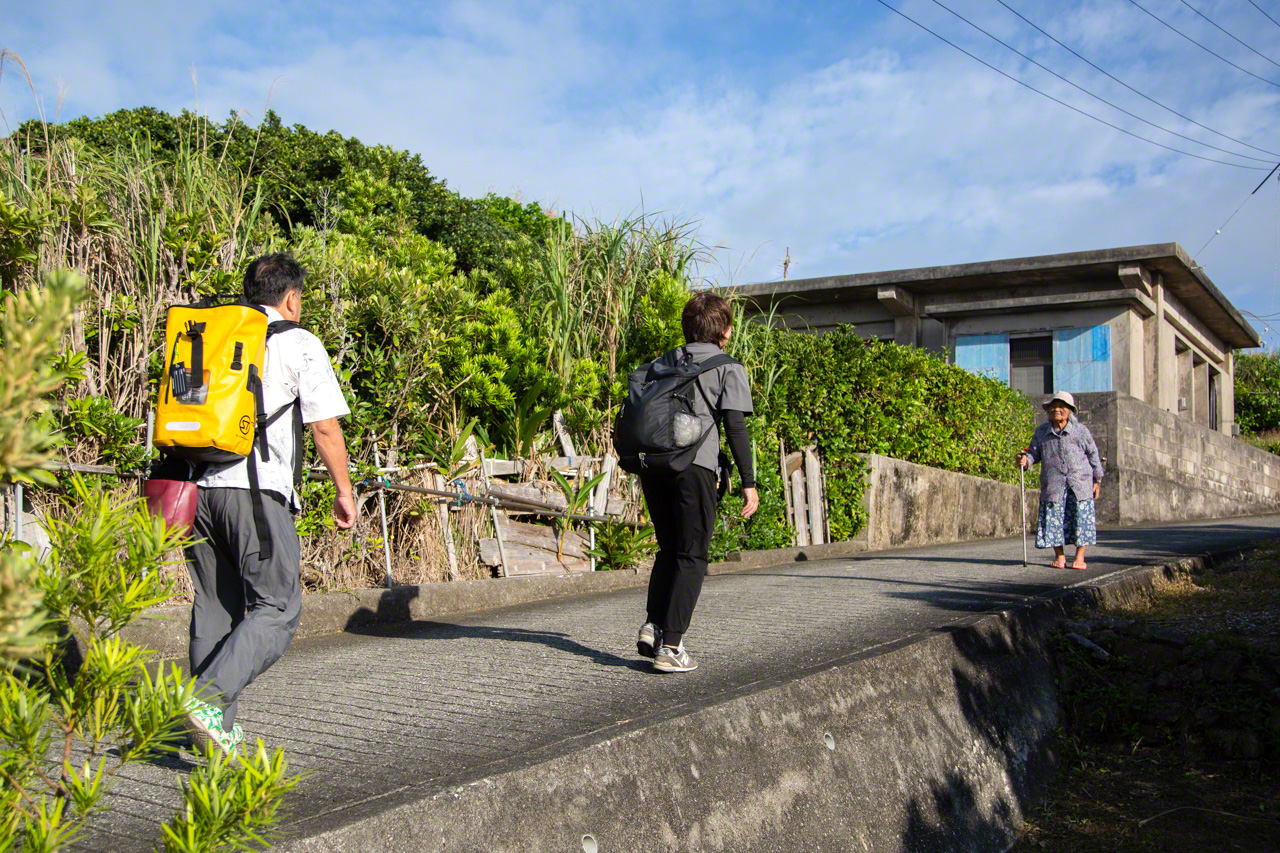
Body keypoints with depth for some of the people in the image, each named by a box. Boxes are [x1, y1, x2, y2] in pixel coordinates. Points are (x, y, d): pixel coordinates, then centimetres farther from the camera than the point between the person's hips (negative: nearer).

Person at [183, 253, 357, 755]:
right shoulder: (298, 343, 3)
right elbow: (325, 426, -3)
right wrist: (344, 492, 6)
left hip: (198, 487, 6)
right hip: (257, 489, -6)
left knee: (215, 607, 12)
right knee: (277, 608, -1)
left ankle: (218, 727, 14)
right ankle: (209, 699, -17)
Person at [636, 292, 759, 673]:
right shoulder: (728, 368, 6)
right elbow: (735, 426, -3)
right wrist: (749, 482, -3)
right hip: (693, 465, -5)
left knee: (669, 549, 19)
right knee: (691, 556, 3)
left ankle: (653, 626, 7)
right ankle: (670, 646, -3)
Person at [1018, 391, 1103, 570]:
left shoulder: (1081, 430, 3)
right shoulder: (1041, 432, 7)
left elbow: (1093, 455, 8)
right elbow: (1034, 453, 9)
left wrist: (1097, 480, 7)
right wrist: (1026, 460, -15)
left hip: (1080, 483, -1)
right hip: (1053, 484, 1)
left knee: (1081, 518, -3)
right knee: (1053, 518, -1)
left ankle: (1079, 557, 7)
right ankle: (1059, 556, 13)